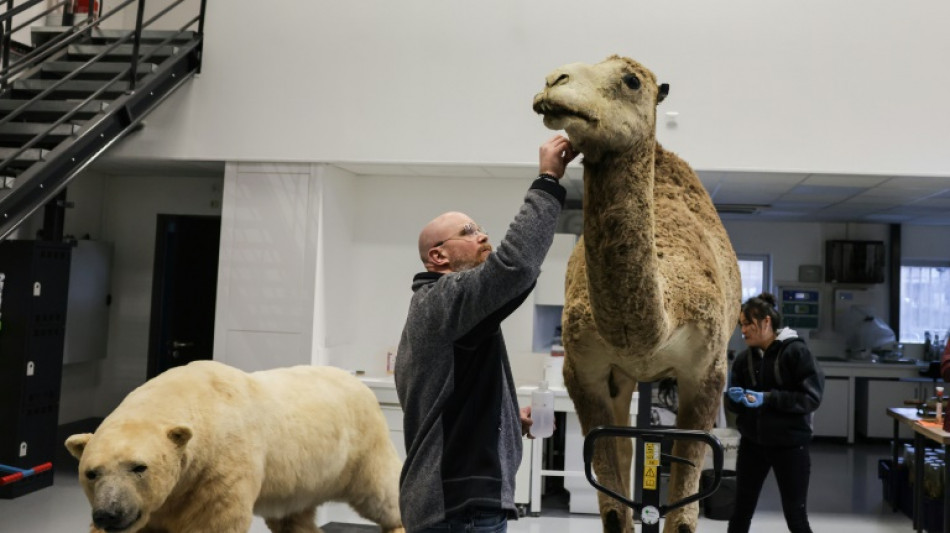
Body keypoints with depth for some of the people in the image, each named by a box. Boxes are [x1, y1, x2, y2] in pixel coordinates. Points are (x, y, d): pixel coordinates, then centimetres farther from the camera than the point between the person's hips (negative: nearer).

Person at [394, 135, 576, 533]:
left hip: (448, 499, 10)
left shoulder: (429, 309, 20)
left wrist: (507, 421, 12)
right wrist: (548, 181, -19)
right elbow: (516, 264, -30)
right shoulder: (445, 298, -11)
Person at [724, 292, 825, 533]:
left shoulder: (796, 351, -10)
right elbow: (732, 402, 7)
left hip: (789, 445, -4)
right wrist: (735, 397, -17)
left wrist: (768, 398, -23)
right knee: (741, 512, 12)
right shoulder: (744, 357, 4)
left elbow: (811, 398, -16)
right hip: (751, 443, 5)